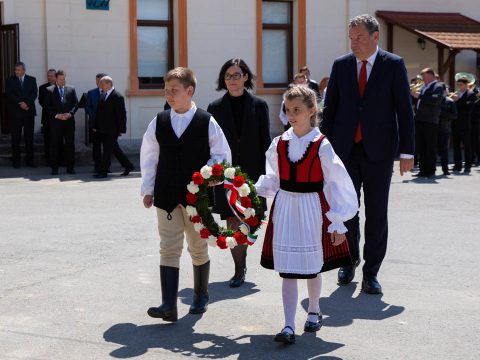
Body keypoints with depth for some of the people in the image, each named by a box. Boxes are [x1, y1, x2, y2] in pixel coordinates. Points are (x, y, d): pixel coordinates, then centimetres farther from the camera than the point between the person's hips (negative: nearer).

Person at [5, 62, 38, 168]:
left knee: (29, 137, 3)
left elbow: (34, 93, -1)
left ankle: (30, 159, 8)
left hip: (29, 111, 1)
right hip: (15, 112, -1)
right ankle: (16, 160, 5)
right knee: (16, 138, 1)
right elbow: (9, 94, -6)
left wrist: (26, 103, -15)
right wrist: (20, 103, -17)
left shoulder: (32, 80, 9)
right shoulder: (10, 81, 5)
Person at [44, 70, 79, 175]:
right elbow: (47, 106, -1)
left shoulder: (71, 89, 10)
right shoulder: (49, 90, 4)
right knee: (55, 144, 0)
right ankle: (54, 167, 6)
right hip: (55, 121, -2)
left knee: (70, 144, 3)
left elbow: (76, 104, 8)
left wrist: (70, 113, -9)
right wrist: (56, 115, -12)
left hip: (69, 120, 2)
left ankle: (70, 167, 9)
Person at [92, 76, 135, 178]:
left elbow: (122, 114, -13)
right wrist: (95, 126, 11)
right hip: (103, 129, 8)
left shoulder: (117, 97, -12)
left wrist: (121, 129, -15)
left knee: (107, 151, -4)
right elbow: (98, 112, 15)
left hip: (111, 130, -8)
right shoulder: (103, 95, 11)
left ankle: (103, 172, 2)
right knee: (115, 149, 15)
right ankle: (128, 166, 26)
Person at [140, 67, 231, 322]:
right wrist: (148, 190, 7)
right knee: (169, 249, -3)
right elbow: (149, 157, 10)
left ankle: (201, 296, 30)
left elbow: (222, 155, 1)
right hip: (167, 196, 2)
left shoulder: (206, 122, -5)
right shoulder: (159, 122, 4)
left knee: (198, 248, 11)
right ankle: (169, 305, -7)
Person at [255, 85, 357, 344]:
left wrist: (337, 223, -8)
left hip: (312, 209, -2)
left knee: (312, 266, 13)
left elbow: (337, 184, -7)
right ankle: (289, 326, 2)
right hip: (285, 209, 3)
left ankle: (313, 311, 38)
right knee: (287, 270, 0)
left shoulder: (321, 145, -10)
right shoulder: (279, 143, 1)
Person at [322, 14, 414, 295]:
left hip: (379, 151, -2)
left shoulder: (394, 65, -2)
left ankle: (371, 272, 12)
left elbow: (404, 110, -3)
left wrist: (407, 152, -7)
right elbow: (330, 108, 9)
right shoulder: (341, 65, 6)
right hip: (346, 149, 2)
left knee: (377, 214, 3)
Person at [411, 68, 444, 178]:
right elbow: (418, 101, 21)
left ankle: (431, 171, 2)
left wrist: (420, 96, -20)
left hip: (430, 121, -7)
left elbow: (437, 100, -21)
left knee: (430, 148, -2)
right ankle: (423, 170, 15)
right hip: (419, 120, 7)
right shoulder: (423, 87, 18)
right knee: (420, 148, 9)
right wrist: (413, 94, 2)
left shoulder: (438, 87, -4)